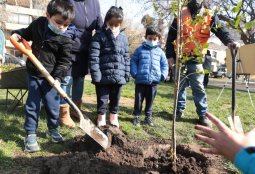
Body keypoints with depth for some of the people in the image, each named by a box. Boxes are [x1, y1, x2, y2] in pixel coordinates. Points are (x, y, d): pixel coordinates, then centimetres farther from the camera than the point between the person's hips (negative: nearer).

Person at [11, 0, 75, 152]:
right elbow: (28, 33, 19)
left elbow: (65, 61, -12)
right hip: (33, 73, 3)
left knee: (53, 106, 6)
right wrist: (18, 34, -1)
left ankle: (53, 130, 31)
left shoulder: (66, 40, -14)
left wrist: (58, 77, -23)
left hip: (51, 77, -3)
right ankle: (31, 135, 17)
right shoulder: (38, 23, -2)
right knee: (32, 105, 5)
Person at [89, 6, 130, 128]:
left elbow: (126, 57, 12)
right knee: (102, 99, 7)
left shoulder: (123, 37, 9)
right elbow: (94, 56, -11)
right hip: (103, 76, -4)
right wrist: (95, 75, -16)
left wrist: (127, 73, 8)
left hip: (118, 76, 4)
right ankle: (101, 118, 24)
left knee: (115, 99, 16)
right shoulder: (99, 35, -5)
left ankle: (114, 117, 33)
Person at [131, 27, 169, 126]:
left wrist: (163, 75, -2)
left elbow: (164, 64, 12)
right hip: (141, 80, -2)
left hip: (154, 81, 2)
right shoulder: (140, 49, 3)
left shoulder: (160, 52, 8)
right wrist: (134, 73, -9)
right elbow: (133, 61, 4)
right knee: (138, 99, 7)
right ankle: (136, 116, 22)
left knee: (150, 100, 13)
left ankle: (148, 116, 29)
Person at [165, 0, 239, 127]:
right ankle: (179, 110, 24)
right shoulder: (181, 15, 2)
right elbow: (171, 37, 2)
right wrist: (169, 55, -4)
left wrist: (229, 41, -32)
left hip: (196, 59, -1)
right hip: (179, 58, 1)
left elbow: (220, 30, -11)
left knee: (198, 87, 0)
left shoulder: (209, 16, 2)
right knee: (180, 85, 10)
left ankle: (203, 115, 9)